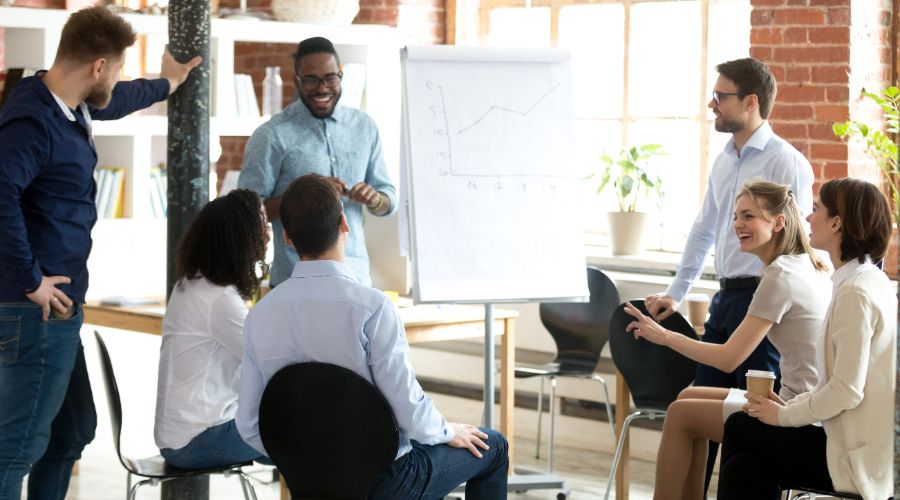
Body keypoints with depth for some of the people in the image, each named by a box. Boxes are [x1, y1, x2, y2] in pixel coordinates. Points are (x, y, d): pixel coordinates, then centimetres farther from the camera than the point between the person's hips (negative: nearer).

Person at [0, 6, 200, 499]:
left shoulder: (72, 107, 12)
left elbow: (117, 100, 37)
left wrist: (166, 83, 54)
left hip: (59, 306, 10)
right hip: (41, 308, -10)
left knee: (71, 430, 19)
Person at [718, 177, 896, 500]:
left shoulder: (856, 293, -18)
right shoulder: (870, 282, 14)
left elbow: (846, 391, -21)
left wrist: (784, 415, -8)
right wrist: (791, 405, 7)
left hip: (857, 460, -8)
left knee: (740, 427, 3)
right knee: (743, 469, 5)